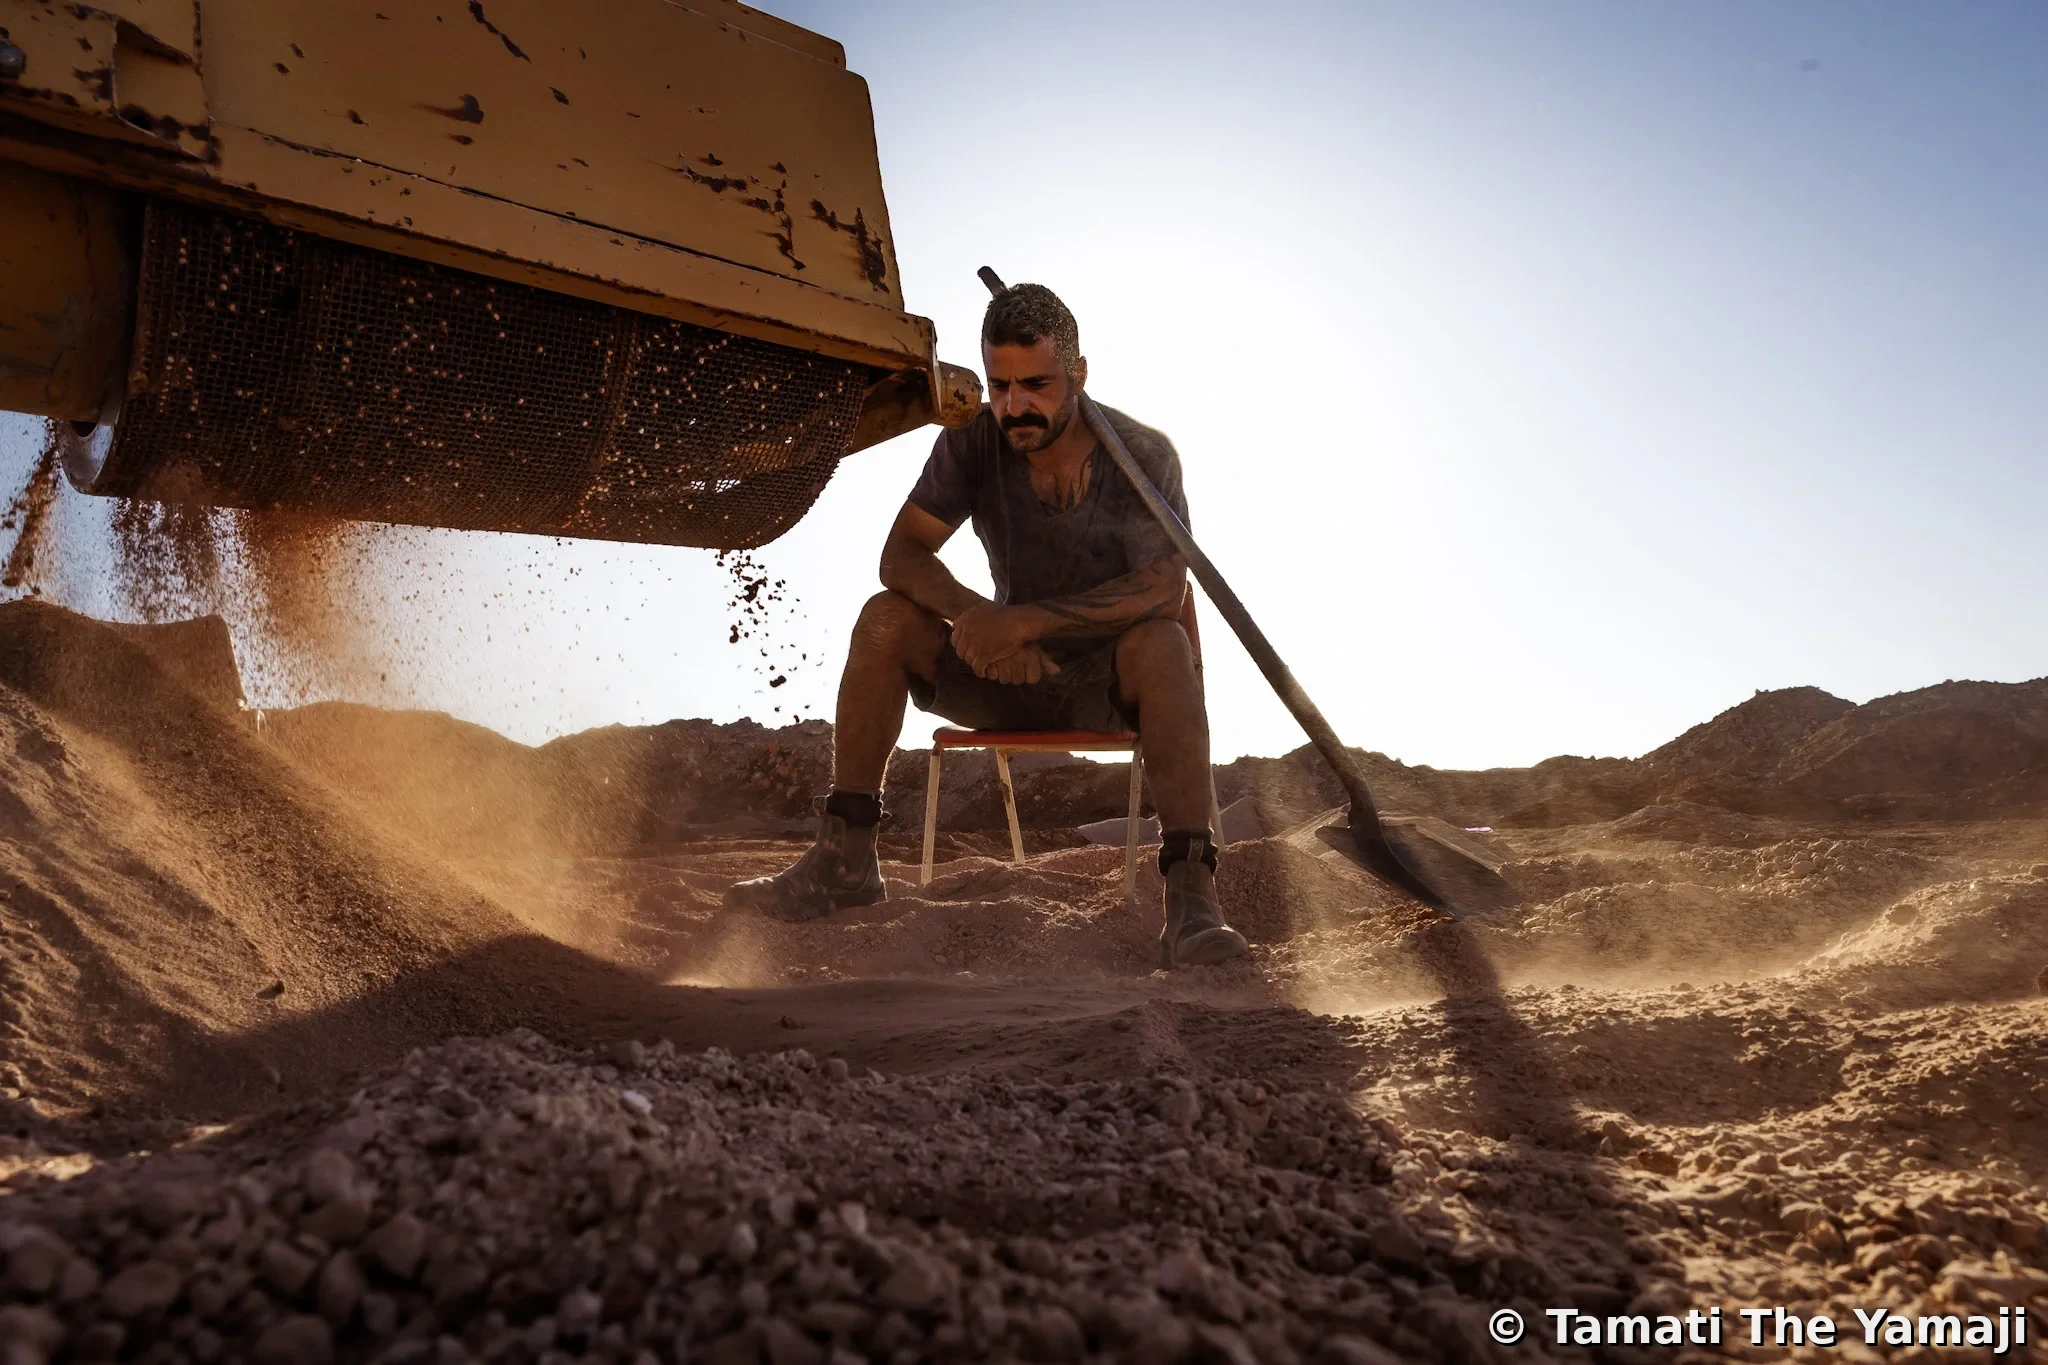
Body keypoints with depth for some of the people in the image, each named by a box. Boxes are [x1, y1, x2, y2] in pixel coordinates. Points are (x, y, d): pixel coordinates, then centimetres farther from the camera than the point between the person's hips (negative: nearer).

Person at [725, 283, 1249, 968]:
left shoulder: (1141, 454, -14)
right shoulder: (973, 445, -5)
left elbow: (1164, 588, -27)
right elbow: (901, 554, -10)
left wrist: (1026, 620, -35)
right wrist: (971, 613, -31)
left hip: (1110, 680, -3)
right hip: (1010, 675, 3)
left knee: (1159, 639, -35)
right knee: (886, 618, -18)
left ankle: (1190, 894, -40)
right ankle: (844, 858, -13)